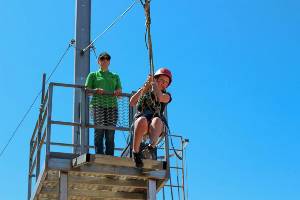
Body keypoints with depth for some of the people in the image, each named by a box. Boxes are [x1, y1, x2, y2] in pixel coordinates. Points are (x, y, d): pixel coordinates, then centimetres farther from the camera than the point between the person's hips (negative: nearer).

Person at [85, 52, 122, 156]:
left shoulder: (115, 76, 26)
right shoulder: (93, 75, 19)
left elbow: (120, 92, 17)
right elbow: (87, 91, 9)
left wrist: (118, 92, -8)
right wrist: (96, 90, -12)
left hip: (112, 105, 2)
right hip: (98, 105, -2)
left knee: (110, 133, -7)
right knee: (99, 131, -13)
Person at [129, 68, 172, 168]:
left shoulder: (166, 95, 21)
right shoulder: (144, 92, 25)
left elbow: (160, 98, -6)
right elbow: (132, 103, 6)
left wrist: (154, 84, 5)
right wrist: (144, 87, 1)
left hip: (157, 123, 0)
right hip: (141, 118, 0)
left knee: (156, 121, -37)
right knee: (142, 121, -37)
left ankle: (152, 145, -61)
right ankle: (135, 152, -35)